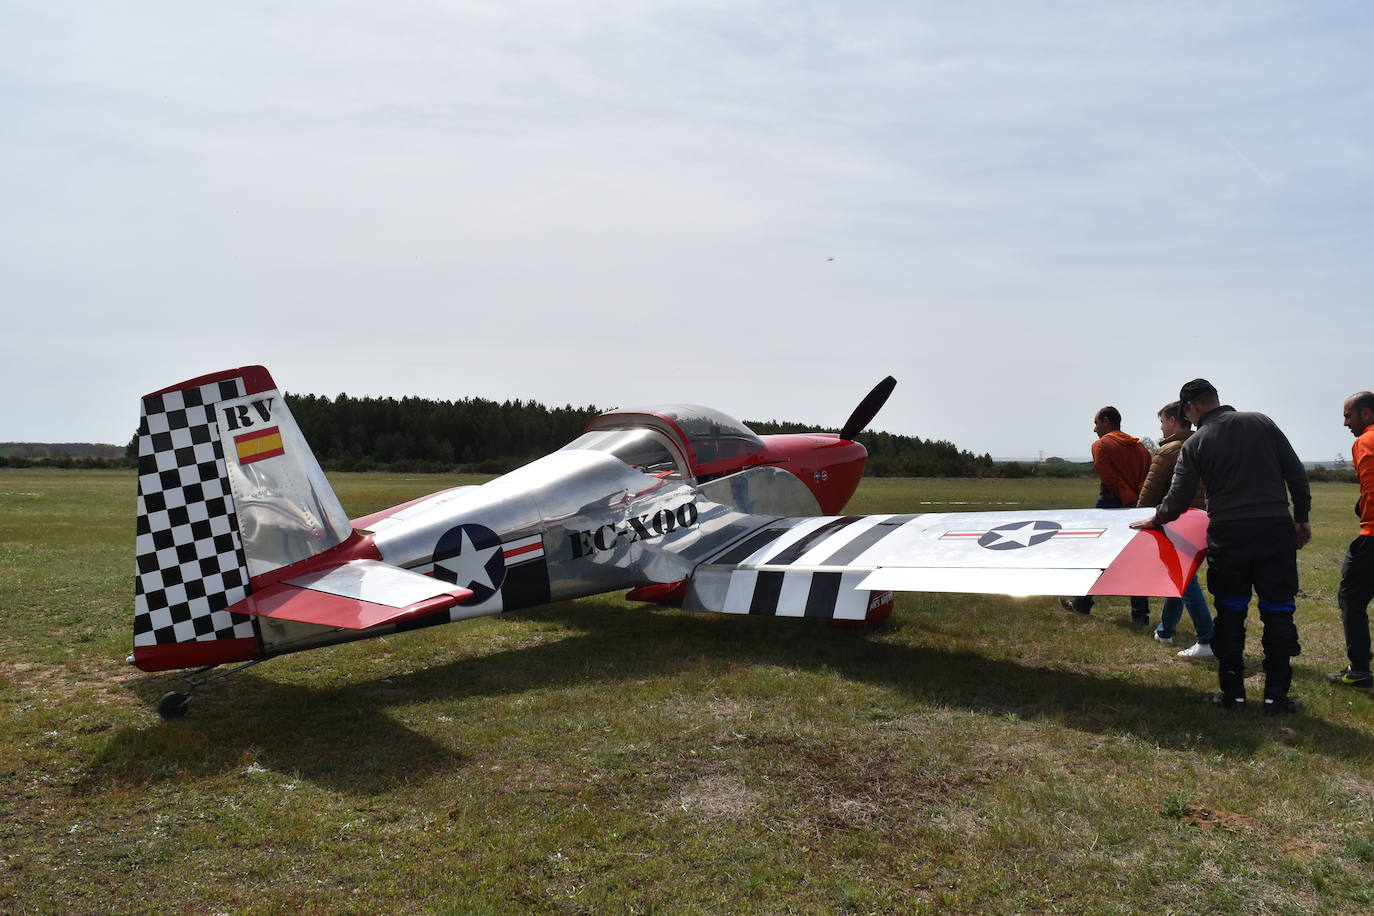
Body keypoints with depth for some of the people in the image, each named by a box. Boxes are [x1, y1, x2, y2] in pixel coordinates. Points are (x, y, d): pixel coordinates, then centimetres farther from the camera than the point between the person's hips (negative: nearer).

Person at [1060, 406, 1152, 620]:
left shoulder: (1101, 445, -3)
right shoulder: (1139, 446, 14)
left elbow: (1111, 478, -15)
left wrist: (1131, 500, -13)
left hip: (1110, 506, -5)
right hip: (1137, 510, 5)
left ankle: (1083, 603, 17)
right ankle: (1140, 612, 5)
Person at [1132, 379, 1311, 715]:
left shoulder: (1195, 444, -3)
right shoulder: (1262, 423, 3)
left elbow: (1178, 501, -2)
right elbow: (1296, 474, 4)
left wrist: (1155, 520, 17)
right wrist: (1301, 518, 14)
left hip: (1228, 539, -1)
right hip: (1276, 534, 1)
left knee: (1230, 615, 12)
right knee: (1277, 614, 8)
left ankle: (1233, 693, 17)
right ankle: (1276, 695, 11)